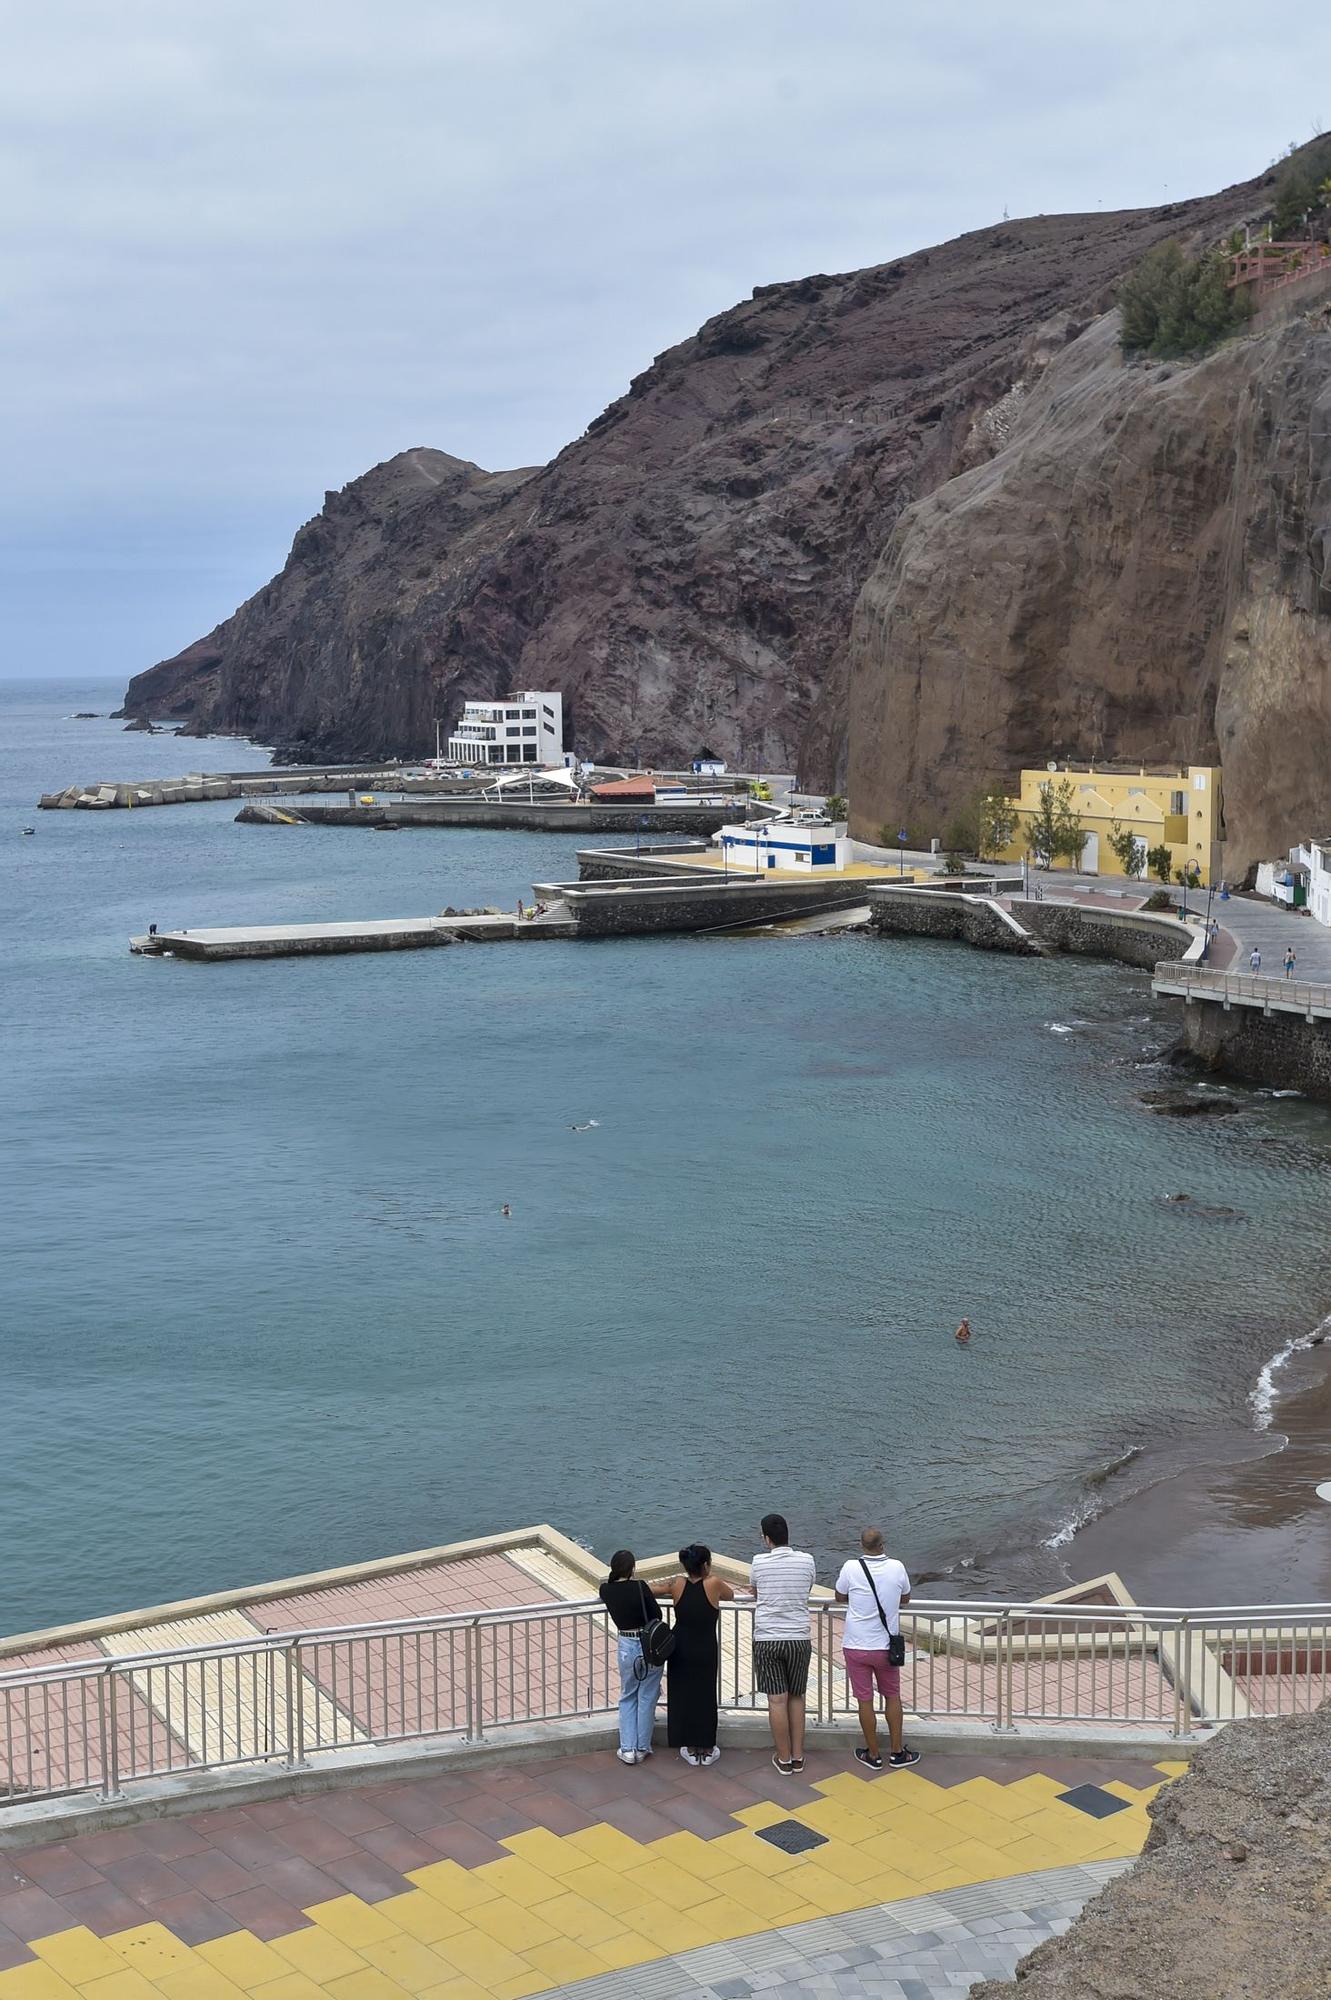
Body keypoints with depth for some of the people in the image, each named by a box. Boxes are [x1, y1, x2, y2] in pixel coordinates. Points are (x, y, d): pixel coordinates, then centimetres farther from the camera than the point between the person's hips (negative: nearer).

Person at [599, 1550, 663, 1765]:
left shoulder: (606, 1590, -5)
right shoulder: (639, 1587, -18)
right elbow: (657, 1614, -11)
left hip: (626, 1647, 3)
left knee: (627, 1697, 18)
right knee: (647, 1697, 11)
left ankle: (627, 1749, 12)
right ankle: (642, 1748, 17)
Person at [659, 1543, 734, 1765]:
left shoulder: (677, 1584, -11)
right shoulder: (714, 1584, -18)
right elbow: (730, 1595, 3)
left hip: (680, 1650, 2)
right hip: (705, 1652, -2)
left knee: (682, 1696, 14)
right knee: (705, 1697, 13)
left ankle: (691, 1749, 23)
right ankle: (706, 1749, 22)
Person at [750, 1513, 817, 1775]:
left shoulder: (759, 1562, -6)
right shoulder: (806, 1561, -3)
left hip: (767, 1640, -1)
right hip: (799, 1638, 2)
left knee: (777, 1700, 4)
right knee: (796, 1697, 15)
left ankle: (784, 1759, 12)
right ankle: (798, 1756, 18)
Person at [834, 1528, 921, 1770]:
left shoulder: (851, 1568, -13)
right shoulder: (897, 1567, -8)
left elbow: (840, 1598, 4)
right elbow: (906, 1598, 9)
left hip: (856, 1646, -1)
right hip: (886, 1645, 1)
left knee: (865, 1701, 9)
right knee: (892, 1697, 18)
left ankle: (873, 1755, 19)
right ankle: (897, 1752, 24)